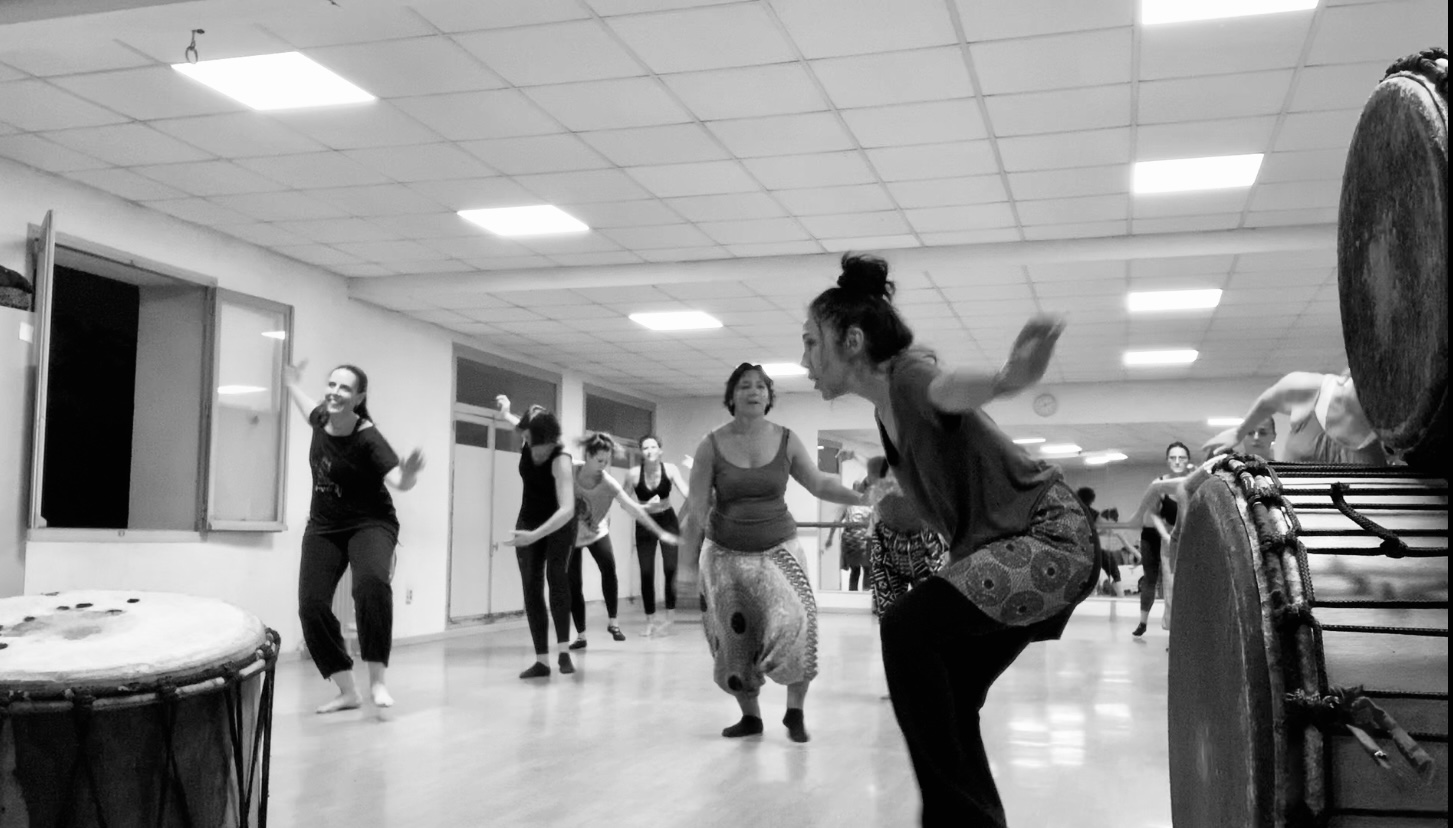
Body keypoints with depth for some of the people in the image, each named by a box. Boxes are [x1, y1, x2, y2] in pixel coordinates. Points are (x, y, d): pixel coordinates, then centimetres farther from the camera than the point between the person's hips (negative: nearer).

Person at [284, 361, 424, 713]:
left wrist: (408, 475, -58)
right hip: (324, 527, 6)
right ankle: (347, 691, 7)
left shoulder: (368, 439, -22)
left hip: (370, 524, -6)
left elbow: (397, 480, -35)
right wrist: (294, 385, 41)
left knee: (371, 583, -35)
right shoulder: (322, 420, -2)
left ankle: (377, 681, -25)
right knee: (312, 604, -7)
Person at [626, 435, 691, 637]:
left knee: (670, 569, -15)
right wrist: (644, 507, -23)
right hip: (644, 524, 0)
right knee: (646, 574, -1)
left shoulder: (670, 469, -14)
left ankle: (670, 618, -5)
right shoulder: (633, 474, -16)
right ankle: (650, 621, 14)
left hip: (667, 521, 0)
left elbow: (687, 495, -18)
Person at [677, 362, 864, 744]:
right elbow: (696, 510, -4)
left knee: (795, 622, -20)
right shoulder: (712, 445, -6)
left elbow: (820, 484, -1)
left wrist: (865, 495, -14)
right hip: (725, 553, 0)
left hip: (777, 547, 0)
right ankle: (750, 716, 26)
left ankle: (795, 711, 0)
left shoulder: (786, 441, -3)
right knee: (734, 638, 4)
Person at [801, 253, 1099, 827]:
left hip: (1051, 535, -10)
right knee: (947, 701, 10)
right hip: (1005, 546, 10)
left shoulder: (908, 374, -20)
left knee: (906, 627, -24)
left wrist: (1009, 377, -66)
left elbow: (950, 387, -46)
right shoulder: (886, 408, 6)